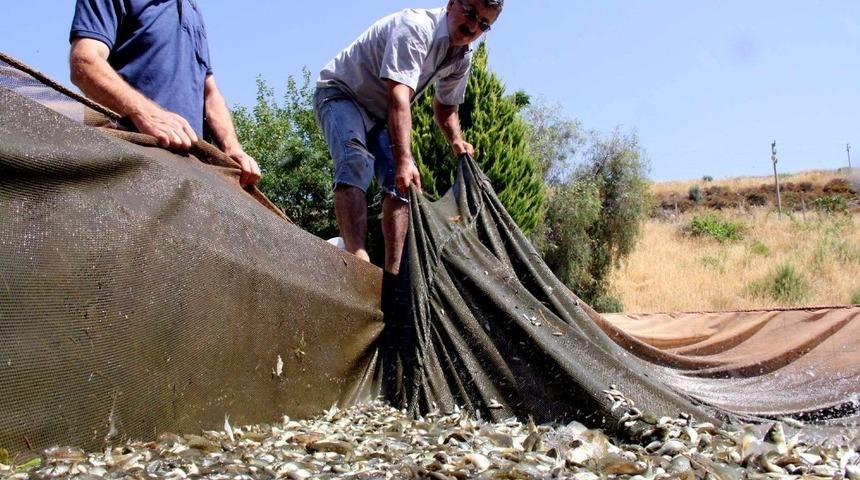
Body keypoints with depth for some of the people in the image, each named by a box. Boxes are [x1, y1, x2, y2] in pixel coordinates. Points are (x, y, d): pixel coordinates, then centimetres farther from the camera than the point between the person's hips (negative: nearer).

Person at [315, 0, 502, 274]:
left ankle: (393, 272, -9)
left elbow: (445, 106, 13)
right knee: (355, 163, -32)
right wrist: (404, 159, -51)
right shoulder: (415, 27, -30)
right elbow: (399, 97, -42)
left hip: (381, 114, 8)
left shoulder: (462, 58, -3)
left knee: (401, 184, -8)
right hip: (341, 93, -8)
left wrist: (457, 141, -8)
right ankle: (358, 259, -43)